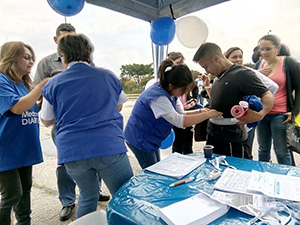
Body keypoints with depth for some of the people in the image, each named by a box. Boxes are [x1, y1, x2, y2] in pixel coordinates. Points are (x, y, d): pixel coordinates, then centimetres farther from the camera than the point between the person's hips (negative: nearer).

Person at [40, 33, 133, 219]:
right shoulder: (108, 76, 6)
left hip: (71, 151, 2)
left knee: (88, 196, 25)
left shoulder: (54, 84, 4)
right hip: (109, 147, -2)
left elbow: (47, 120, 16)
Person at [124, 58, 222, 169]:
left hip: (150, 138, 9)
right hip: (140, 139, -9)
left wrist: (200, 111, -13)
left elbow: (181, 114, 3)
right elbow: (180, 121, -33)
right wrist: (208, 114, -28)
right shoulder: (158, 97, -32)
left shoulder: (170, 92, -3)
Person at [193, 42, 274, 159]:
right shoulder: (218, 78, 14)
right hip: (212, 135, 8)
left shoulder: (242, 74, -11)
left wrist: (260, 115, -35)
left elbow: (268, 96, -16)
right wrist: (207, 87, 17)